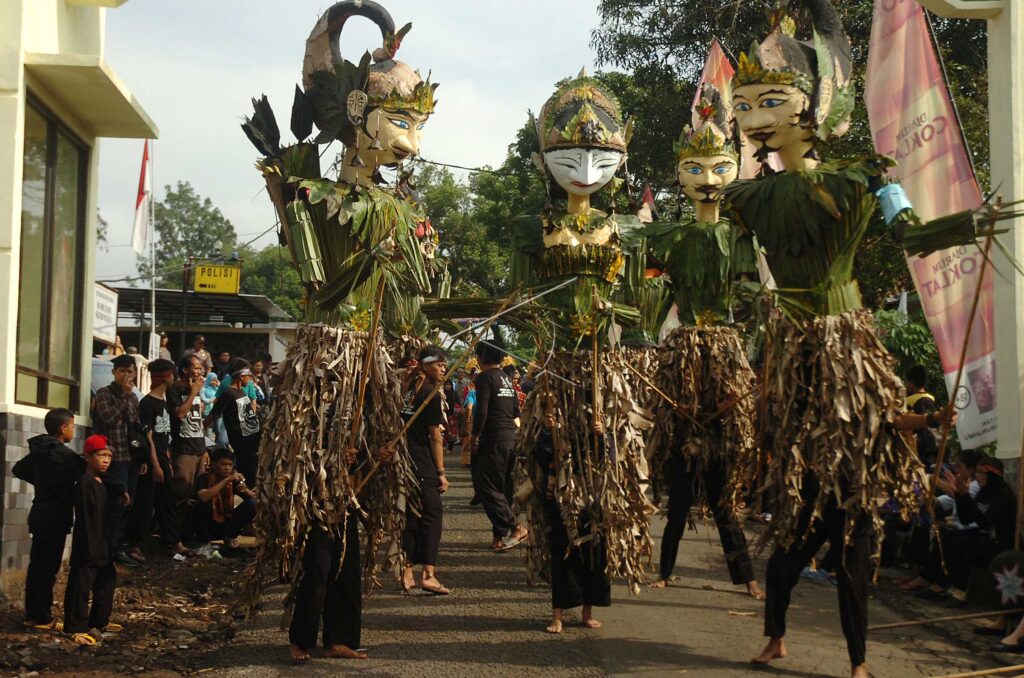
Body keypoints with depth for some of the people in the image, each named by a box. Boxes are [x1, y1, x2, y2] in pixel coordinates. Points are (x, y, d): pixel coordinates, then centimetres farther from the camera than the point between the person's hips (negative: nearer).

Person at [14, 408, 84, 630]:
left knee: (36, 566, 12)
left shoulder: (38, 450, 9)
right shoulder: (62, 454, -18)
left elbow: (18, 469, 24)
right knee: (48, 569, -3)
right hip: (55, 518, -9)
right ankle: (43, 618, 1)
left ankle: (32, 614, 18)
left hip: (40, 515, 9)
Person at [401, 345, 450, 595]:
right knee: (431, 515, -2)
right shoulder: (431, 394, -9)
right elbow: (435, 437, -9)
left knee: (409, 516, 11)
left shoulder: (406, 388, 12)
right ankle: (428, 574, -10)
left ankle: (407, 573, 12)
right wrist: (441, 472, -6)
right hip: (423, 465, -7)